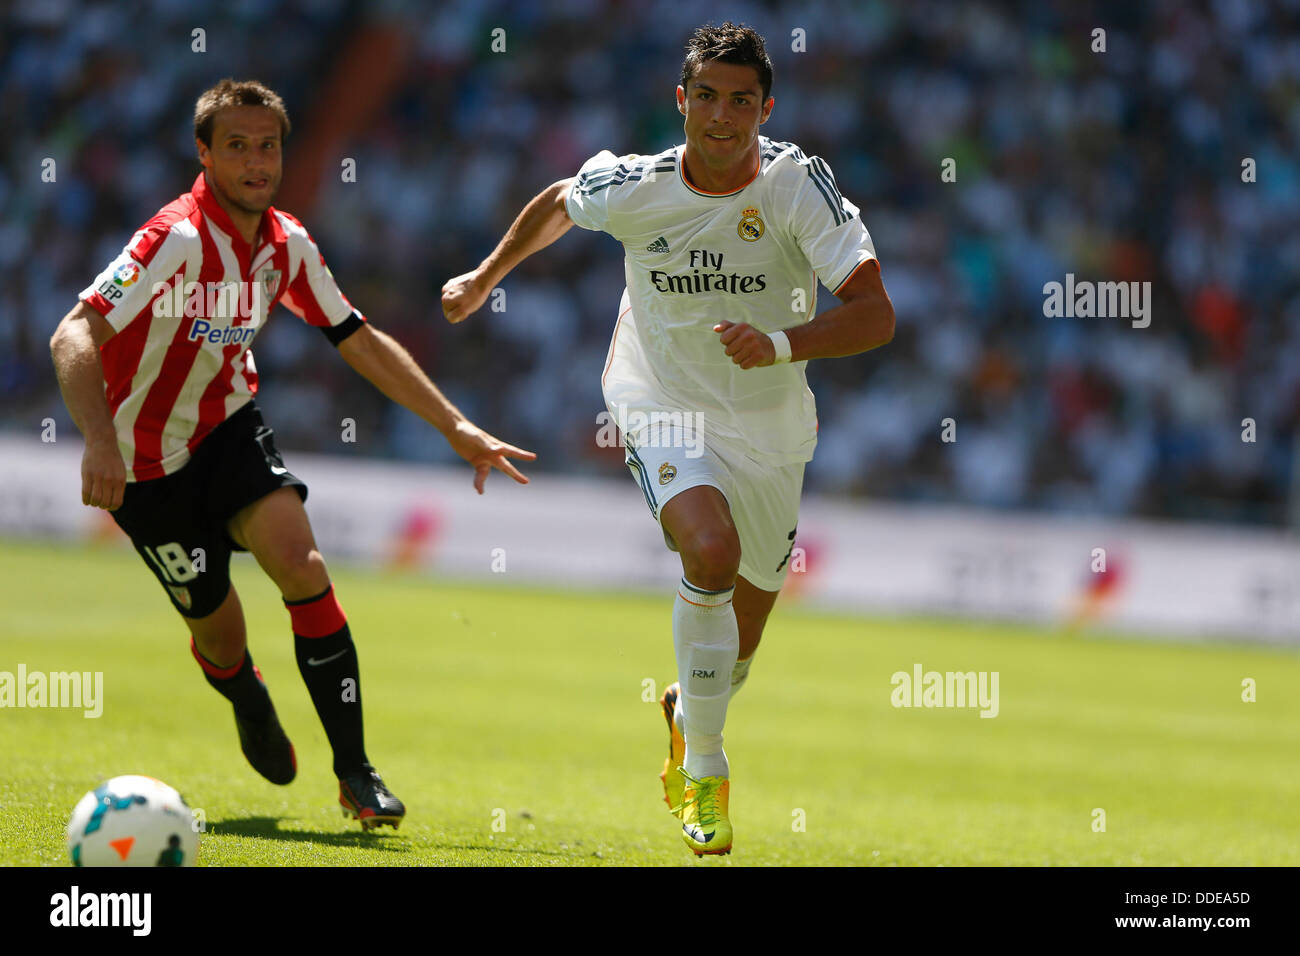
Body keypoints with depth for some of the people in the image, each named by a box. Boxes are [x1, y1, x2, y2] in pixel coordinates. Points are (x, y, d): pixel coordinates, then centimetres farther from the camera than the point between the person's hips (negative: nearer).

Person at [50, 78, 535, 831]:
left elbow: (361, 342, 9)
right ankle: (249, 702, 41)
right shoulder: (177, 240, -26)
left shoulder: (286, 244, -4)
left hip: (230, 424, 5)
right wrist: (100, 441, -50)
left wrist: (458, 428, 6)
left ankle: (355, 770, -14)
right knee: (219, 629, 1)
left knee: (301, 565, -20)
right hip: (148, 463, -5)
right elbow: (74, 338, -35)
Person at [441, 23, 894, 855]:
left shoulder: (798, 183, -19)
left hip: (771, 427, 2)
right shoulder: (632, 187, -14)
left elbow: (875, 314, -25)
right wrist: (485, 279, 22)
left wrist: (781, 343, -40)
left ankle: (686, 712, 52)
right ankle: (705, 765, -18)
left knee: (740, 644, 15)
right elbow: (556, 205, 11)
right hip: (663, 408, -2)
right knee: (711, 548, -32)